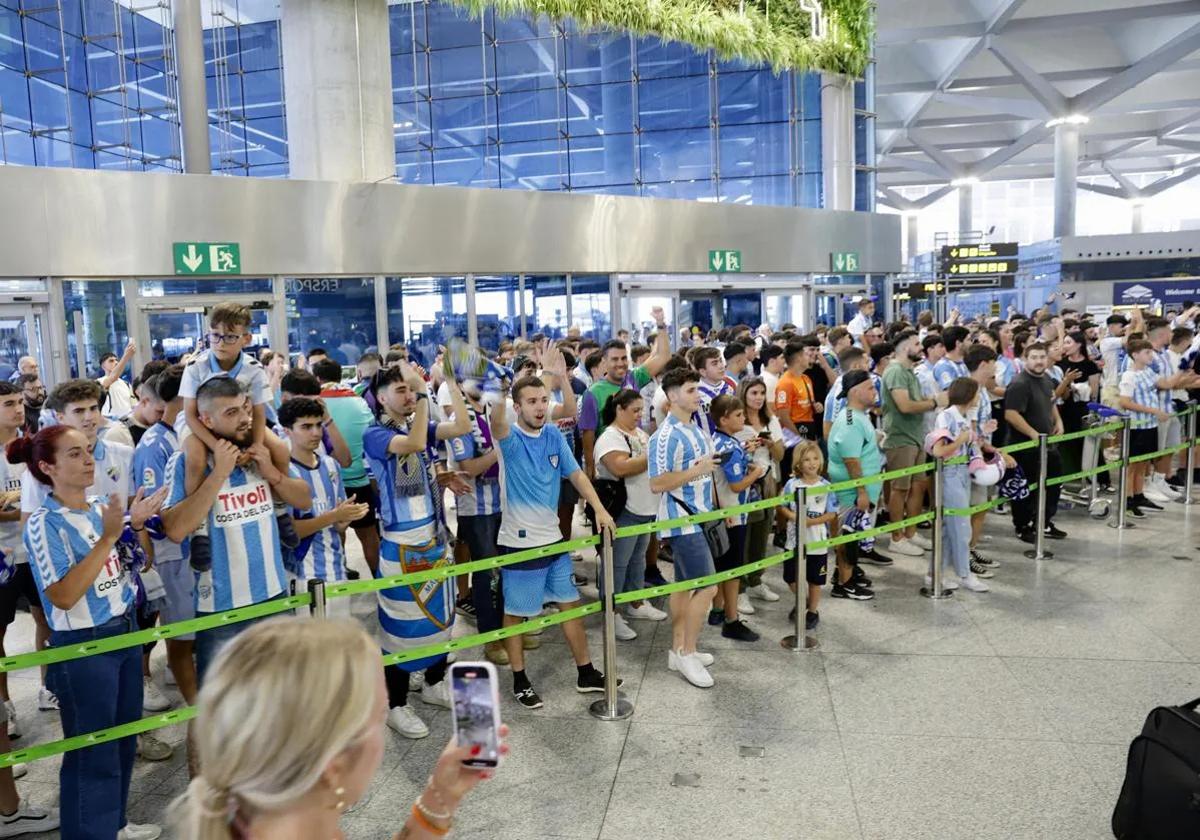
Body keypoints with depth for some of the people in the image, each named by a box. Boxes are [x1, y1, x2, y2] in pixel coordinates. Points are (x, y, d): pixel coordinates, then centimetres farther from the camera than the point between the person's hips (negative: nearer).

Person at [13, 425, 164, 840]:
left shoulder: (103, 508, 2)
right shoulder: (44, 524, -17)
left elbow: (135, 565, 12)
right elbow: (63, 596, -24)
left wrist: (137, 525, -4)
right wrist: (108, 536, -28)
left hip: (126, 632, 7)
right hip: (83, 648, -7)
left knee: (124, 741, 21)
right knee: (94, 754, 6)